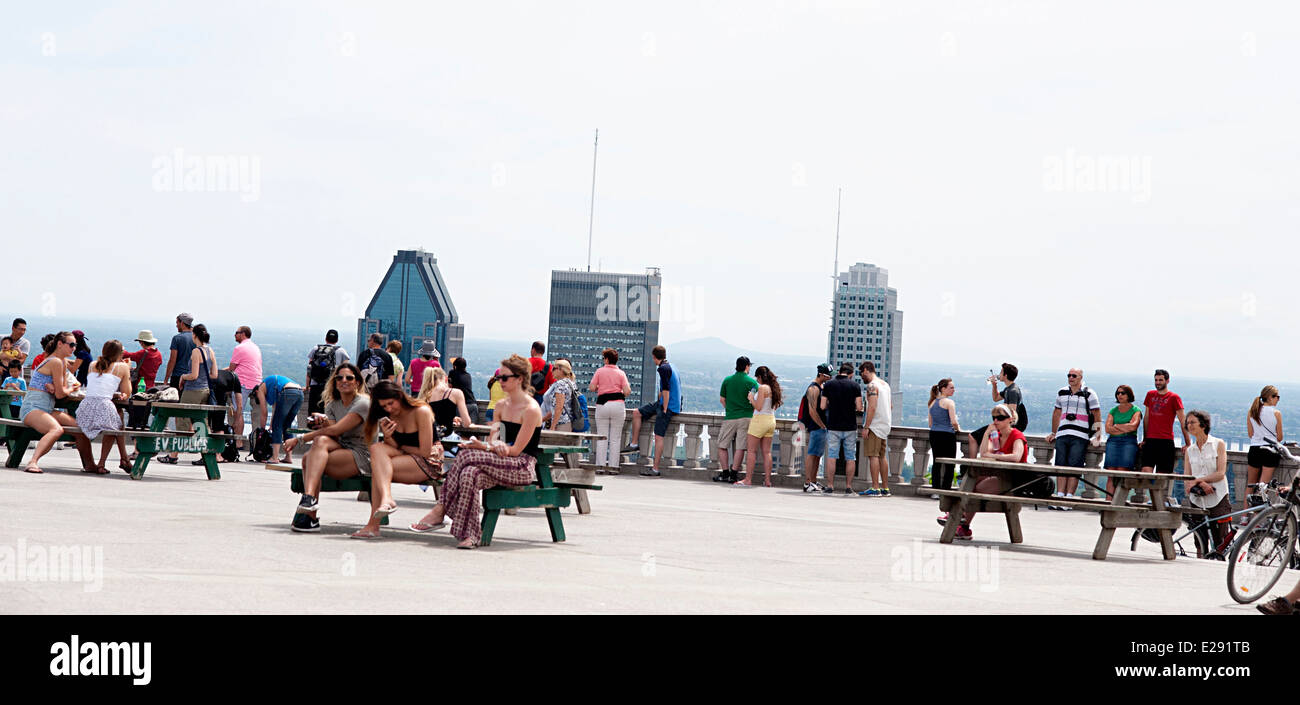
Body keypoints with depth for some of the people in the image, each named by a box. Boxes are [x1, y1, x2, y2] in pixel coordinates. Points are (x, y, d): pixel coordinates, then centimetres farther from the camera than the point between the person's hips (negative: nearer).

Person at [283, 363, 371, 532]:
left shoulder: (362, 403, -8)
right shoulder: (333, 405, 16)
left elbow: (335, 430, -18)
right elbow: (334, 439, 6)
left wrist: (298, 439, -17)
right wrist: (325, 425, -17)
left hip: (361, 458, -6)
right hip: (340, 451, 6)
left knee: (320, 441, -29)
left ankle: (308, 497, -47)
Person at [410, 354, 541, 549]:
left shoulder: (531, 409, -8)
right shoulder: (502, 405, 17)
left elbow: (516, 450, -12)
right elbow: (492, 438, 14)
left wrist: (485, 447, -20)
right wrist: (495, 444, -11)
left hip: (523, 468, -7)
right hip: (502, 464, 7)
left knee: (468, 455, -27)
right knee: (470, 473, -28)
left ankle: (440, 511, -23)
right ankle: (469, 535, -34)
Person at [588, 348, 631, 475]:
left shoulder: (600, 371, 3)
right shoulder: (621, 373, 4)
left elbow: (591, 388, -2)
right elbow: (627, 391, -4)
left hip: (602, 404, 0)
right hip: (618, 405, 0)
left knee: (602, 437, 5)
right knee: (615, 438, 4)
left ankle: (600, 465, 0)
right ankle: (613, 466, 1)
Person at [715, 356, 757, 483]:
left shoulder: (727, 380, 4)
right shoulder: (752, 382, -2)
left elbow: (722, 400, 8)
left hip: (729, 418, 1)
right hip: (746, 417, -1)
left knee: (722, 446, 9)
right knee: (740, 447, 0)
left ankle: (725, 472, 4)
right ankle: (734, 474, -2)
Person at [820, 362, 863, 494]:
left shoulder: (828, 385, 0)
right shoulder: (855, 386, -3)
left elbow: (823, 406, -2)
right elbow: (859, 407, -8)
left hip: (833, 426, 0)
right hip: (850, 427, 0)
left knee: (831, 457, 3)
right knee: (850, 458, 6)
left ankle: (830, 486, -1)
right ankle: (848, 487, 5)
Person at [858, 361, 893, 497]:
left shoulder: (872, 386, -13)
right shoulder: (885, 384, 16)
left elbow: (872, 407, -22)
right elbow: (890, 406, 21)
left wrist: (866, 427, -21)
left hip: (874, 425, -9)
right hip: (885, 425, 9)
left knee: (873, 455, -9)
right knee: (882, 456, 13)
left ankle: (875, 488, -13)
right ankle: (885, 488, 14)